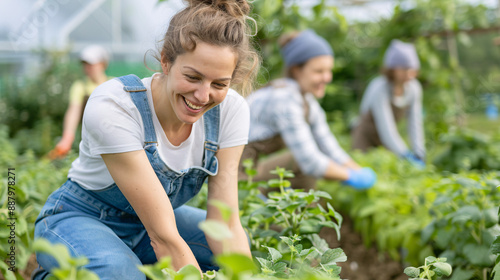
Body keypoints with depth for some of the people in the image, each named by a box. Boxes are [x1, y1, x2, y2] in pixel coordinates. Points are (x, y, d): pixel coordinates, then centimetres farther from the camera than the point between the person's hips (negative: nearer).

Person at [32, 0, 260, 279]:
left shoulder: (231, 110, -18)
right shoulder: (111, 107, -33)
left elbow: (225, 225, -19)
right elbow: (164, 236, -36)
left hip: (153, 216, 5)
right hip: (81, 221, -5)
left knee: (247, 248, -16)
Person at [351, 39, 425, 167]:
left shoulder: (414, 88, -14)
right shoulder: (380, 88, -30)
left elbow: (415, 123, -14)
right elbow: (386, 128, -36)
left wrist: (419, 154, -25)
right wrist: (406, 155, -42)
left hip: (387, 140, 5)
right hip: (365, 137, -5)